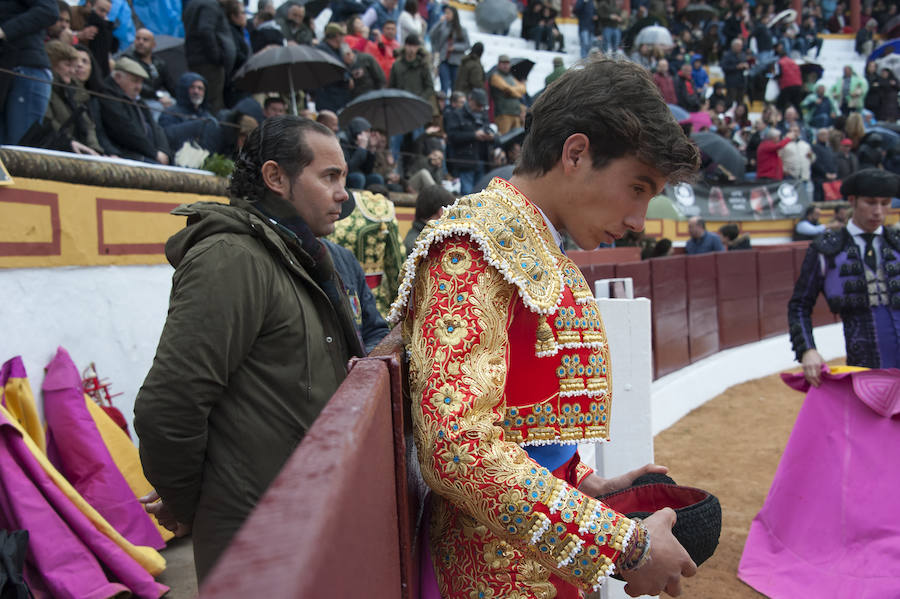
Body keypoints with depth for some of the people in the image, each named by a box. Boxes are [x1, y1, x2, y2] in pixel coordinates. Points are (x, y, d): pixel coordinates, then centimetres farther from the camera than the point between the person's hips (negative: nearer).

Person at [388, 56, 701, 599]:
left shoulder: (538, 250, 11)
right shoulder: (476, 248, -18)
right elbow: (457, 445, -28)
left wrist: (589, 487, 5)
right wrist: (623, 545, -22)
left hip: (548, 555, 9)